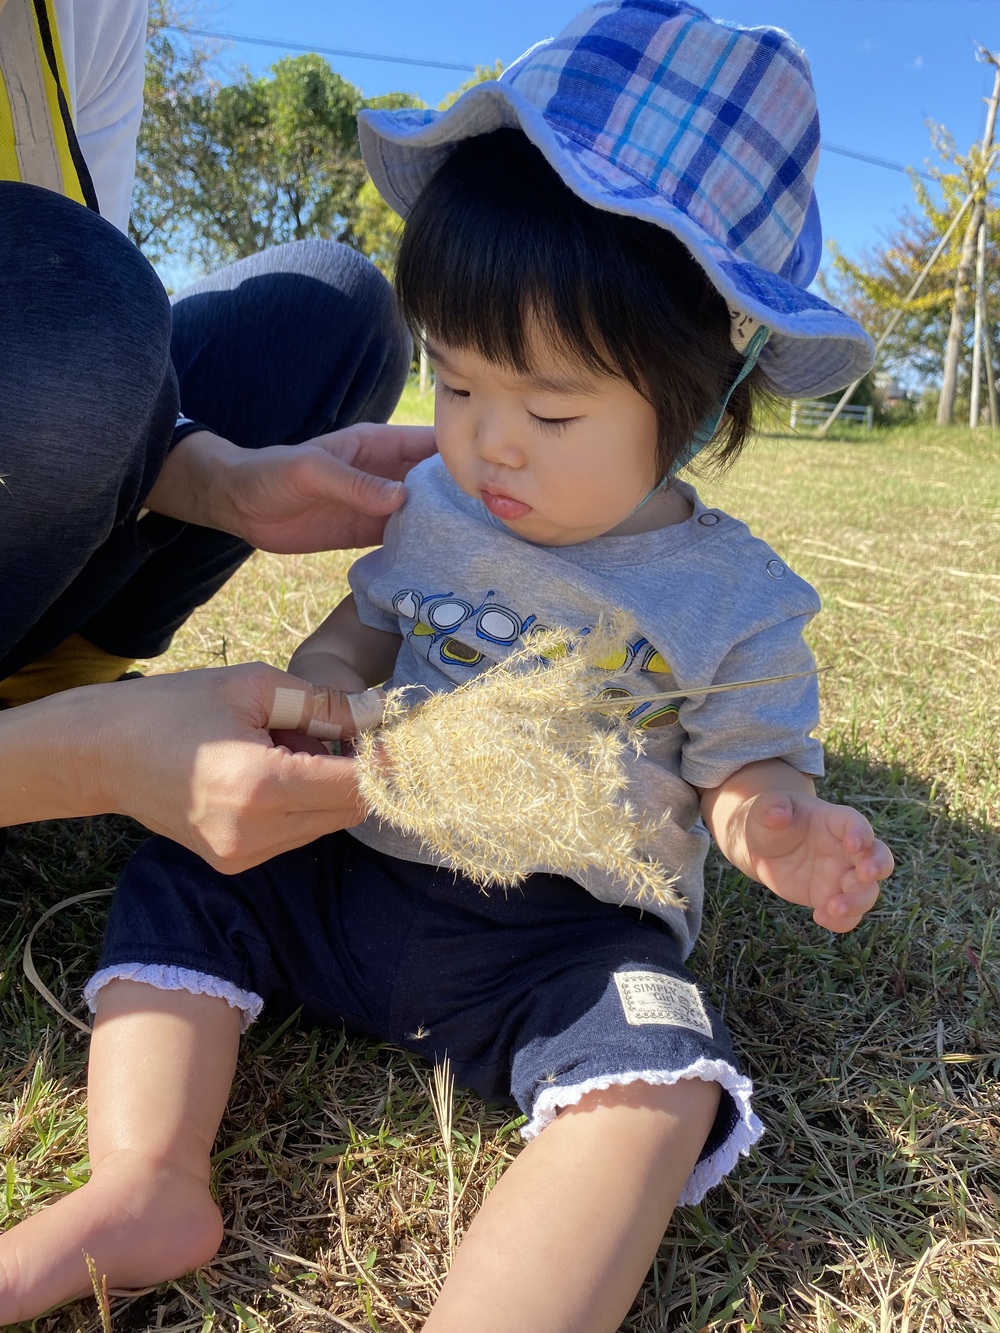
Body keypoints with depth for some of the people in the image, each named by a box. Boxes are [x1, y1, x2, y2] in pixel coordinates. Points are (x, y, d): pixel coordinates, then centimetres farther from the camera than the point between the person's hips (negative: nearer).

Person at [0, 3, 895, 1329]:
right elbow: (362, 633, 14)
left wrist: (784, 830, -26)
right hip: (358, 875, 5)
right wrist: (299, 699, -8)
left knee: (657, 1073, -31)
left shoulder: (730, 599, -8)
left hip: (571, 936, -4)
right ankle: (144, 1186, -11)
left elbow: (747, 771, -2)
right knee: (180, 873, -5)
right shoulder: (436, 505, 3)